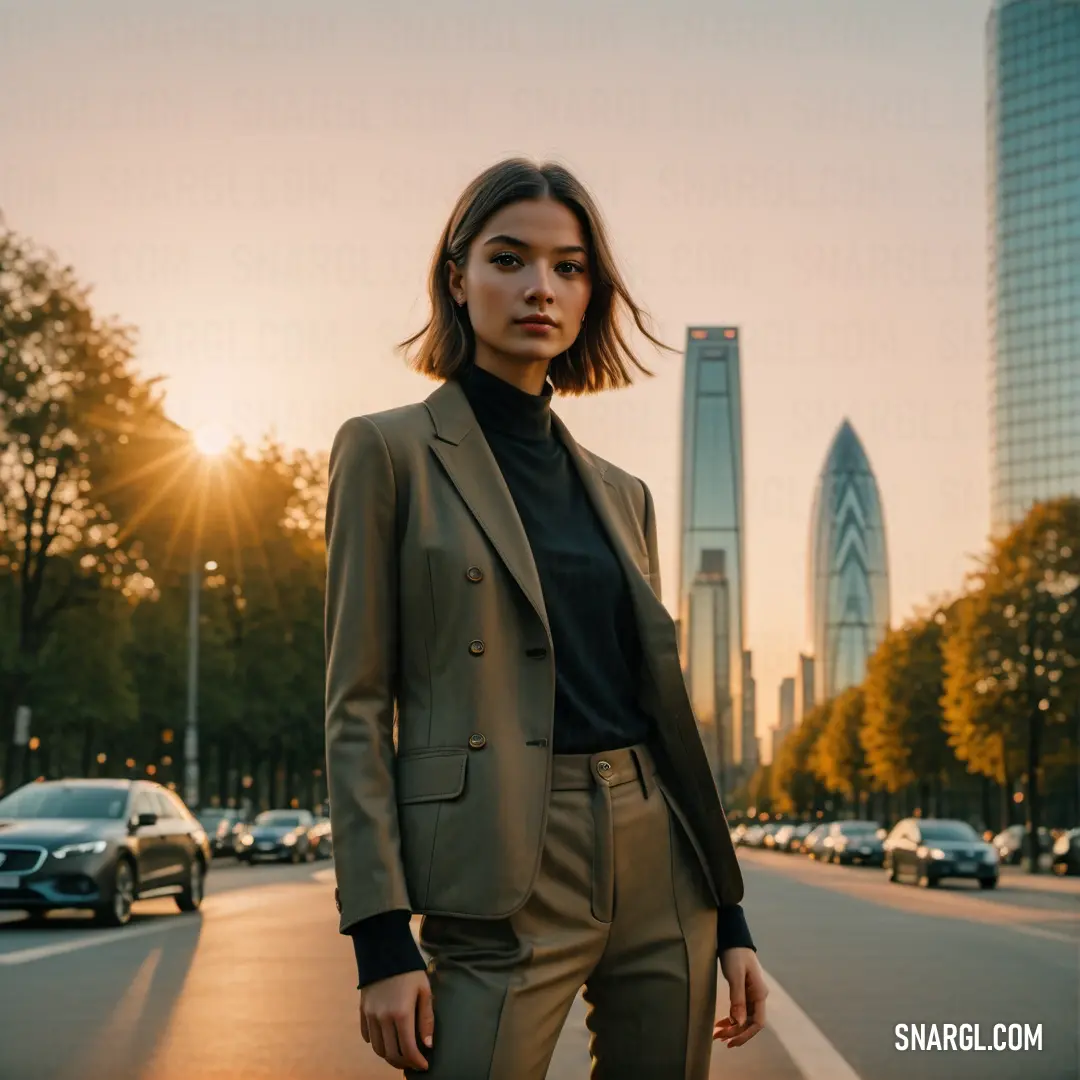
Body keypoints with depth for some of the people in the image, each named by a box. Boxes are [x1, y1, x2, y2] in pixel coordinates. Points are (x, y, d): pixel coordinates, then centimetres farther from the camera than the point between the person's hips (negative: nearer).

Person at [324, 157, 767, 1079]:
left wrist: (728, 914, 12)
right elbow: (358, 704, -4)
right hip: (506, 877, -5)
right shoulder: (389, 451, 1)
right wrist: (381, 939, -12)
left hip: (660, 864, 5)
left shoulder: (620, 494, 15)